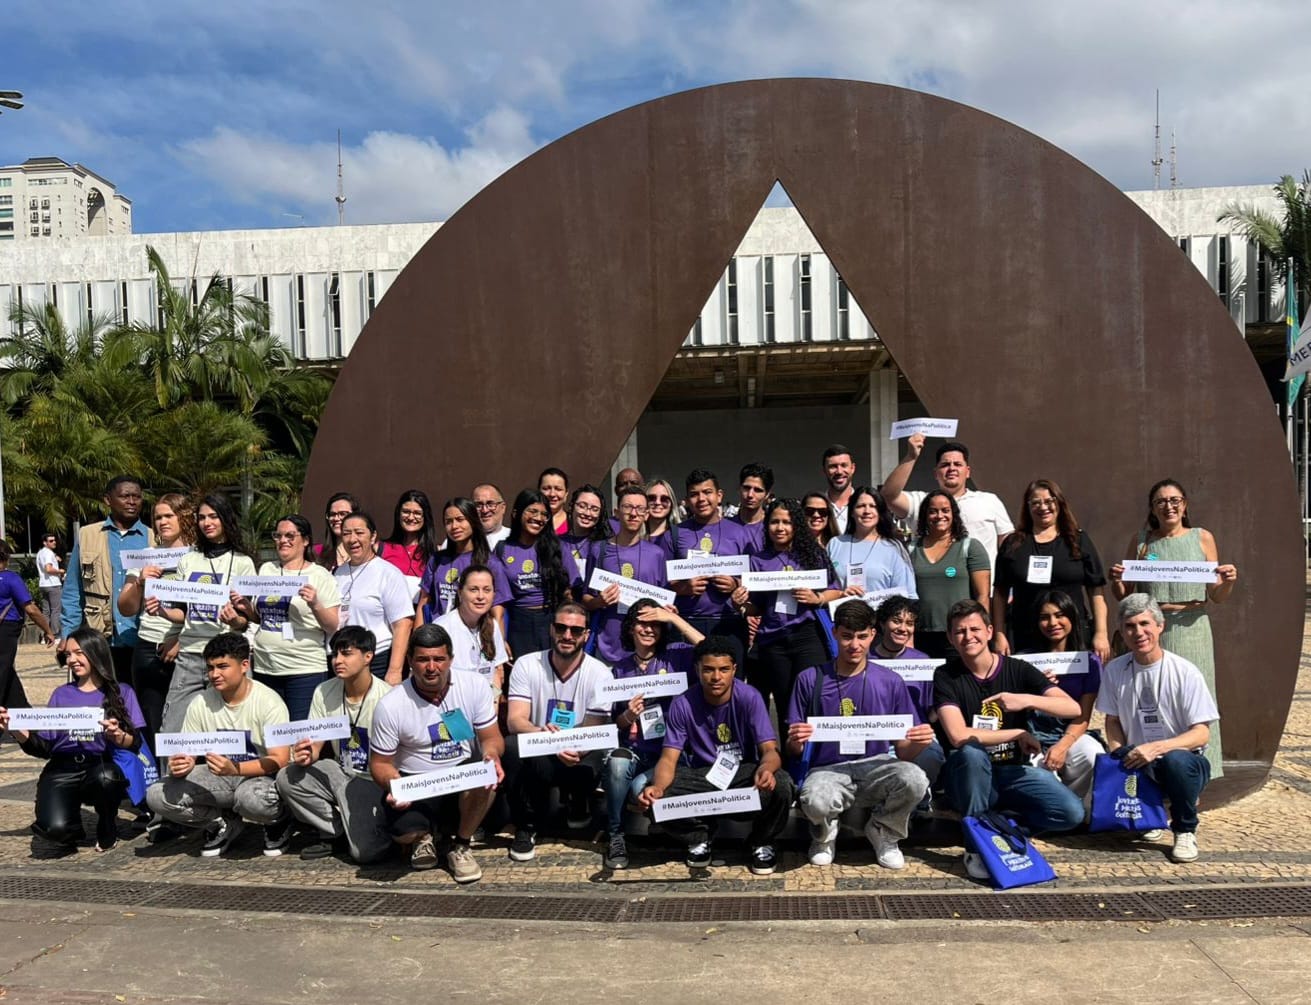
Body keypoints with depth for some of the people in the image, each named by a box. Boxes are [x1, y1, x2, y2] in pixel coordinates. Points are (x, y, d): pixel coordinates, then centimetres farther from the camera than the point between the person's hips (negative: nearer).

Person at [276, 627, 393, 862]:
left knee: (364, 851, -24)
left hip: (375, 781, -6)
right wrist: (306, 755, -22)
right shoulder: (324, 692, -2)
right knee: (287, 778, -18)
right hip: (340, 772, 6)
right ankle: (338, 833, 0)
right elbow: (315, 746, 2)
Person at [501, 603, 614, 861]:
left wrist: (576, 750, -36)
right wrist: (541, 733, -40)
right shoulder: (526, 665, -6)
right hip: (536, 754, 0)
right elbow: (515, 720, -16)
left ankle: (576, 802, 6)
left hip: (580, 756, 0)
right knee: (512, 746, -32)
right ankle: (526, 827, -11)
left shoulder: (600, 673, -6)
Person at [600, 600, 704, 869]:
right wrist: (628, 716, -11)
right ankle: (615, 836, -11)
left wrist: (674, 618, -17)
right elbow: (615, 723, 13)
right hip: (632, 750, 3)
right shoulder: (620, 668, 10)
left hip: (667, 751, -2)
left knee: (641, 786, -32)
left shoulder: (674, 658, 2)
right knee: (617, 763, -32)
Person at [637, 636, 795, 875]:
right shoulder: (683, 705, -12)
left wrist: (765, 769, -46)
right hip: (701, 775, 1)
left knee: (781, 786, -34)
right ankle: (699, 837, 7)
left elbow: (770, 750, -20)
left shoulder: (749, 697, -15)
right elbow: (669, 758, -13)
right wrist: (657, 787, -37)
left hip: (745, 773, -1)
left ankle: (761, 843, 1)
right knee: (655, 800, -28)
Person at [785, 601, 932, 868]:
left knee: (915, 780, -32)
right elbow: (795, 752, 5)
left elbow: (903, 751, 7)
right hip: (828, 770, -1)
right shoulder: (810, 679, 1)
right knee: (815, 801, -37)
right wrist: (795, 742, -19)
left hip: (876, 767, 2)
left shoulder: (890, 682, 4)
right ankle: (826, 833, 4)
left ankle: (882, 832, 3)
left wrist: (919, 744, -16)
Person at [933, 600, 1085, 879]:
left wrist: (1027, 700, -29)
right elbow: (958, 736, -21)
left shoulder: (1018, 669, -1)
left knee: (1072, 813, -22)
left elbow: (1073, 708, -12)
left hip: (1014, 772, 2)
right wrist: (1019, 734, -15)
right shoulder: (945, 676, -8)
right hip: (969, 774, -2)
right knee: (972, 752, -37)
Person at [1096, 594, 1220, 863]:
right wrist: (1120, 757, -9)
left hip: (1184, 760, -3)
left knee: (1176, 760, -39)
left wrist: (1156, 748, -29)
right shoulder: (1114, 670, 0)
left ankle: (1185, 829, -7)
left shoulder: (1184, 672, -11)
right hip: (1136, 765, 3)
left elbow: (1202, 734, -15)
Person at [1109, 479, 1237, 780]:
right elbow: (1124, 596, 12)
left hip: (1191, 629, 0)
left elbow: (1217, 597, 9)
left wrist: (1228, 581, -11)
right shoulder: (1141, 541, 9)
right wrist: (1116, 581, -8)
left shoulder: (1203, 538, 8)